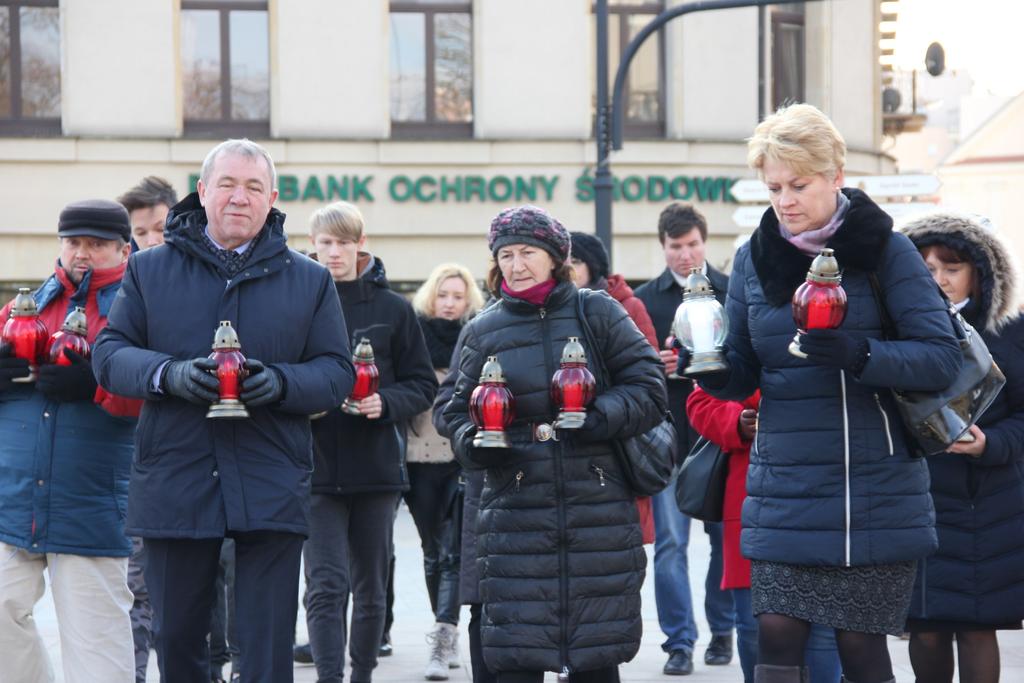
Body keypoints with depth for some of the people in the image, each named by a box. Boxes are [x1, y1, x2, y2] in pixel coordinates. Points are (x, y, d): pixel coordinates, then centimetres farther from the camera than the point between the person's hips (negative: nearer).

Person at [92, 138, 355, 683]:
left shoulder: (308, 280, 9)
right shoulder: (149, 270, 9)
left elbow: (337, 372, 6)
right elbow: (109, 353, 5)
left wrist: (281, 383, -15)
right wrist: (169, 374, -15)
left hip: (271, 489, -1)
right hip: (172, 486, 1)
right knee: (177, 638, 10)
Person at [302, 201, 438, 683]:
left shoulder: (392, 309, 2)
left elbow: (423, 385, 6)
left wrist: (387, 403, -12)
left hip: (376, 465, 2)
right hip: (317, 466, -2)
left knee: (371, 586, 13)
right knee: (326, 585, -11)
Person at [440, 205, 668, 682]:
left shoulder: (597, 313, 4)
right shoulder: (483, 331, 9)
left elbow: (649, 390, 1)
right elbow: (457, 411, 14)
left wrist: (597, 416, -16)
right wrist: (472, 443, -9)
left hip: (598, 513, -1)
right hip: (515, 514, 1)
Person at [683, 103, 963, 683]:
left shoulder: (884, 248, -3)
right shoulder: (754, 259, 7)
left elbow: (944, 357, -11)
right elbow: (741, 378, 10)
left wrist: (861, 354, -27)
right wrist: (708, 367, -13)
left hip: (876, 488, -3)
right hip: (786, 486, 3)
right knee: (778, 634, -6)